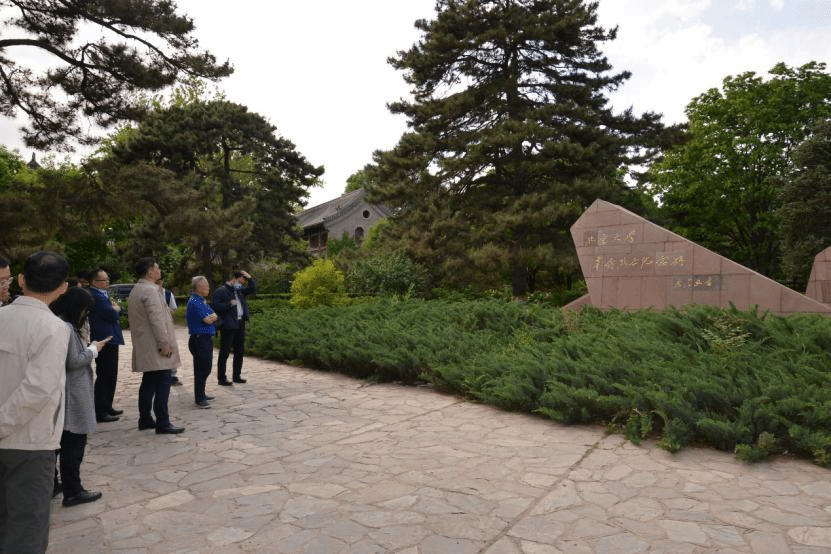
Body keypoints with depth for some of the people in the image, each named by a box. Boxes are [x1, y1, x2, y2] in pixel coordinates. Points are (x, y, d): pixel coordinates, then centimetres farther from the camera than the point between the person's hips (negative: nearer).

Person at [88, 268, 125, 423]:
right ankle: (100, 413, -1)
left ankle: (107, 407, 26)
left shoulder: (105, 294, 17)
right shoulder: (95, 296, -15)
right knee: (104, 376, -7)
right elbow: (112, 315, -21)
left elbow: (119, 311, 17)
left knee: (110, 376, 16)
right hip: (104, 340, -10)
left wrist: (115, 308, -4)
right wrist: (115, 309, -1)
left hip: (111, 340, 10)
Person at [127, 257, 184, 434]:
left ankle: (145, 419, 23)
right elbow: (157, 320, -22)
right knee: (163, 383, -6)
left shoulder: (135, 290, 17)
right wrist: (165, 343, -20)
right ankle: (162, 423, -3)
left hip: (144, 347, 10)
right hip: (155, 347, -10)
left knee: (148, 383, 16)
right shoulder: (150, 290, -16)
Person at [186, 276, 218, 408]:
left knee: (205, 369, 17)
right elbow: (207, 320, -18)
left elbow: (213, 316, 17)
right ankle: (199, 399, 5)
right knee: (201, 370, -4)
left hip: (206, 339, 10)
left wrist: (211, 317, -4)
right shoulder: (194, 302, -15)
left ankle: (201, 394, 29)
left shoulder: (202, 301, 16)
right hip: (199, 339, -10)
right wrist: (213, 316, 2)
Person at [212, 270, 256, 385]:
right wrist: (229, 304, -21)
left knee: (239, 351, 13)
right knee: (224, 352, -2)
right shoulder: (220, 291, -6)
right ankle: (222, 378, 5)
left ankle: (237, 376, 24)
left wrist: (250, 278, 8)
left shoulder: (239, 290, 16)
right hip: (228, 326, -8)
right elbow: (216, 306, -14)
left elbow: (252, 289, 22)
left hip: (240, 324, 8)